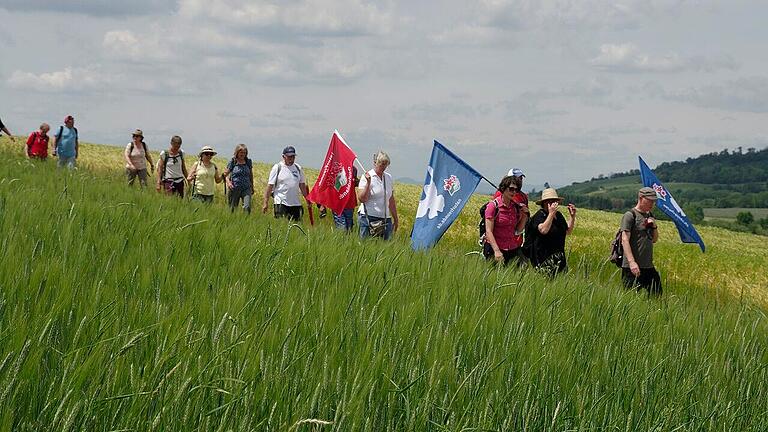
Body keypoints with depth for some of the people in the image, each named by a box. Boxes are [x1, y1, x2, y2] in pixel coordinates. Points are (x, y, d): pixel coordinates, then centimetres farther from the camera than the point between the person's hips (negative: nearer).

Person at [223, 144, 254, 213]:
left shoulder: (248, 162, 8)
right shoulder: (232, 162, -1)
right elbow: (225, 174, 4)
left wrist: (252, 187, 25)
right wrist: (228, 182, -15)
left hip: (246, 189, 1)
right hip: (235, 189, -1)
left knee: (247, 207, -18)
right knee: (232, 208, 4)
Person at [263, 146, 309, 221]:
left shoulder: (298, 168, 12)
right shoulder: (277, 168, -1)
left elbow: (302, 185, 20)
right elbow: (270, 186, -2)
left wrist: (307, 198, 15)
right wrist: (266, 203, -6)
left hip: (296, 203, 4)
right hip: (281, 203, -4)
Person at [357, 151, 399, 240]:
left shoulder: (388, 177, 12)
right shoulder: (367, 177, -3)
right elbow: (361, 199, -12)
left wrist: (396, 219, 20)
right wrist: (368, 183, -20)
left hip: (385, 219, 5)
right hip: (369, 218, -5)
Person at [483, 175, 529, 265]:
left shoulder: (516, 206, 7)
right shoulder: (493, 205, -8)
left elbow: (518, 231, 12)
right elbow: (488, 231, -13)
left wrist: (524, 215, -2)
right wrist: (496, 251, -22)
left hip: (512, 249, 5)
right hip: (494, 248, -5)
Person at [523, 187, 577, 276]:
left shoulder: (558, 215, 16)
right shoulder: (539, 216, -10)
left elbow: (568, 231, 22)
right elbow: (543, 230, -28)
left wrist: (572, 216, 10)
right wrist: (551, 213, -26)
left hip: (559, 256, 8)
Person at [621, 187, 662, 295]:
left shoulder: (649, 216, 17)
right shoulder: (630, 215, -6)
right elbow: (625, 240, -14)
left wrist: (654, 226, 3)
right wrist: (632, 262, -22)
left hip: (649, 266, 8)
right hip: (633, 267, -8)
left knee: (657, 295, 7)